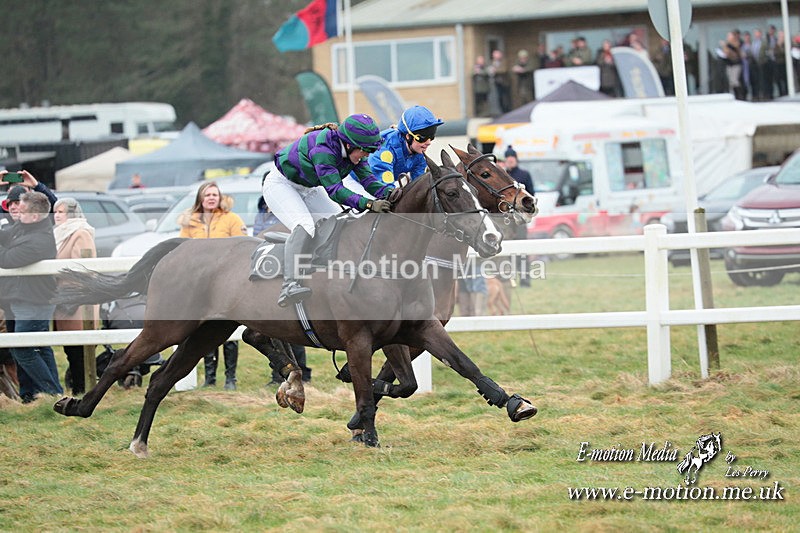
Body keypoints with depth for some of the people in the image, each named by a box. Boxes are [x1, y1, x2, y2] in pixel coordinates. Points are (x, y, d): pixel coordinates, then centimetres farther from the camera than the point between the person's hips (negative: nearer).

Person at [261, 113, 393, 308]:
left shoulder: (353, 151, -11)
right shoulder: (322, 148, -36)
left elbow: (368, 180, -15)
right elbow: (335, 191, -42)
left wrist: (389, 191, -35)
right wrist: (368, 204, -52)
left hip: (309, 189, 9)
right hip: (281, 185, -9)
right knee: (304, 226, -30)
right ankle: (289, 286, -40)